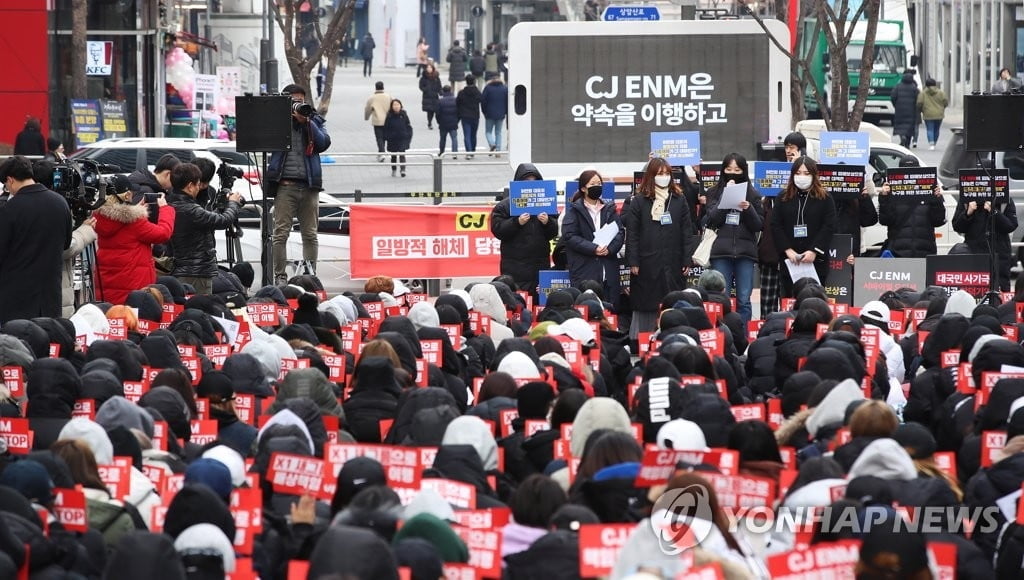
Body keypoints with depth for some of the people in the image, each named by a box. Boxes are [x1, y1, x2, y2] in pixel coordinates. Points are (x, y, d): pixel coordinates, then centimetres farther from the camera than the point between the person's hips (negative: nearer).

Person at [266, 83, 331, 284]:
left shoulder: (314, 121, 14)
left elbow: (324, 143, 0)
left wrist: (306, 122, -7)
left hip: (309, 185, 2)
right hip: (285, 183, -2)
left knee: (310, 234, 5)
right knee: (281, 233, -7)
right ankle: (279, 276, -5)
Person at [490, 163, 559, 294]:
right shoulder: (504, 206, 2)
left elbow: (555, 232, 10)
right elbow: (497, 230, -7)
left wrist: (548, 222, -10)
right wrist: (517, 222, -19)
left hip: (541, 264, 4)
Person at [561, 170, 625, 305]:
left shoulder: (609, 209, 17)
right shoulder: (574, 210, 4)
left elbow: (620, 233, 9)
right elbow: (569, 236, -7)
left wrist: (610, 248, -11)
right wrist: (593, 249, -16)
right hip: (584, 272, -4)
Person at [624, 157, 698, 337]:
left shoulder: (679, 200, 9)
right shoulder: (639, 201, 1)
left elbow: (687, 232, 8)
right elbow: (632, 234, -1)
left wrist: (687, 260, 2)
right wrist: (633, 262, -7)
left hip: (672, 263, 2)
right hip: (647, 264, -2)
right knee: (645, 308, 2)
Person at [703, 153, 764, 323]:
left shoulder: (752, 194, 10)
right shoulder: (715, 193, 10)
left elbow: (759, 226, 7)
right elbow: (713, 220, -4)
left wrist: (748, 209, -11)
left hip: (745, 251, 0)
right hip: (721, 252, 0)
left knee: (744, 300, -1)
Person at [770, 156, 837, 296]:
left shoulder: (824, 198, 4)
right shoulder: (783, 198, 10)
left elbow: (829, 227, -4)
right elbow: (775, 226, 3)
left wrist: (814, 251, -15)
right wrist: (787, 250, -10)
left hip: (816, 260, -2)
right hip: (789, 261, 2)